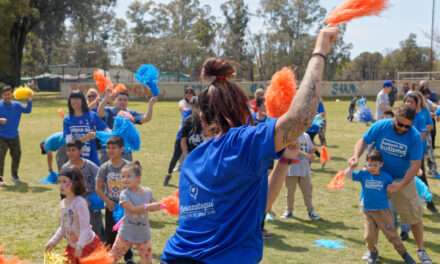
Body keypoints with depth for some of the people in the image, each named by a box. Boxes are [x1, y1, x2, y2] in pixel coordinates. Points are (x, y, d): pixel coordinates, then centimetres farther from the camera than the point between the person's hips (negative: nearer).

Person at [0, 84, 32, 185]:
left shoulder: (16, 105, 2)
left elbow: (27, 110, -3)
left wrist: (29, 100, -17)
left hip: (14, 136, 4)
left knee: (16, 155, 12)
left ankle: (14, 175, 29)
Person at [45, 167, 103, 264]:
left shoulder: (80, 202, -24)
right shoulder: (63, 203, 1)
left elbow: (85, 227, -27)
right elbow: (63, 227, 11)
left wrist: (80, 246, -35)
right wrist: (53, 241, 6)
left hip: (87, 245, -9)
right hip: (72, 246, 9)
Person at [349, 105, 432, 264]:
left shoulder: (415, 137, -21)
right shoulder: (380, 126, -18)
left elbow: (415, 165, -20)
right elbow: (364, 141, -5)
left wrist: (400, 186, -28)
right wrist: (356, 157, -24)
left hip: (403, 180, -1)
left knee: (414, 214, 3)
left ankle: (421, 250, 21)